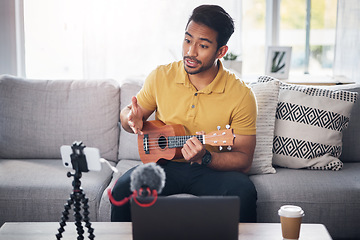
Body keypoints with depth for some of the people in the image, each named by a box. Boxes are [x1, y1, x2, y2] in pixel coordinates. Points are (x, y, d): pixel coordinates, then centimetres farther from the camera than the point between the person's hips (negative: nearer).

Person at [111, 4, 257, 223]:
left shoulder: (241, 95, -10)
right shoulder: (161, 77, -3)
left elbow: (244, 160, -8)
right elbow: (127, 114, 12)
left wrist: (205, 158, -27)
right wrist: (133, 119, -14)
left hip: (214, 170, -1)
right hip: (164, 163, 2)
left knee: (243, 192, -32)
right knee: (124, 188, -26)